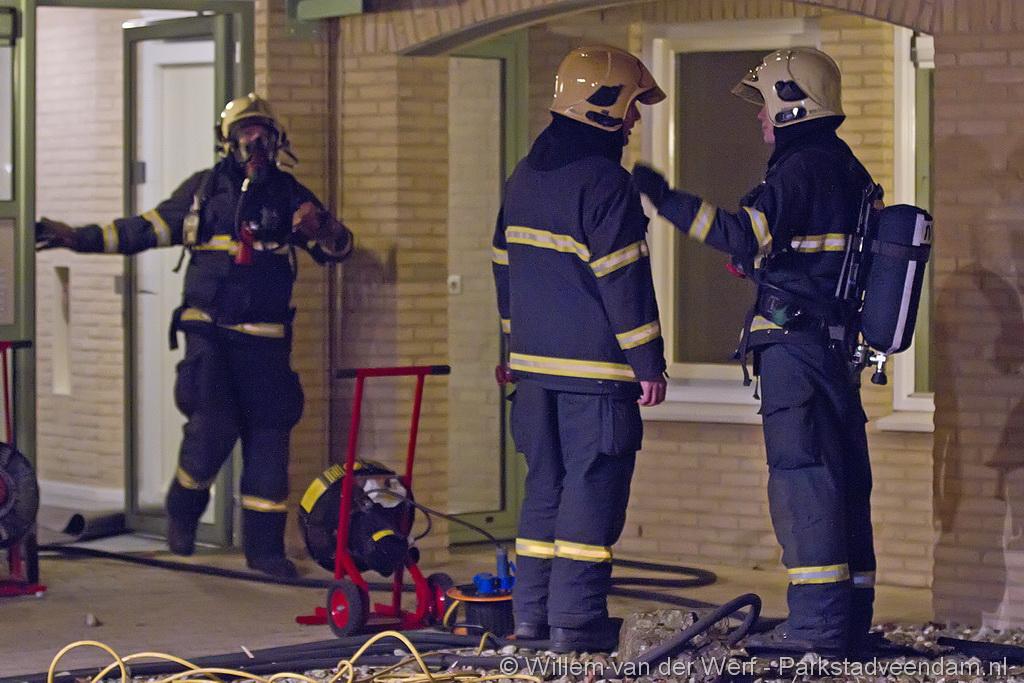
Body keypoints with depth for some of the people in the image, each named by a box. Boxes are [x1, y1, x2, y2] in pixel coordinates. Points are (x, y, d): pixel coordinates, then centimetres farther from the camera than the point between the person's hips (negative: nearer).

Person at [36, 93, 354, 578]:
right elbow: (146, 229, 12)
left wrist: (321, 227, -14)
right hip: (209, 332, -2)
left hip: (264, 338, 2)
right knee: (213, 427, -16)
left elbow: (338, 248, 10)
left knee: (268, 437, 1)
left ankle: (264, 545, 10)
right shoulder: (204, 189, 8)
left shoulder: (289, 194, 10)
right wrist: (78, 237, 5)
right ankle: (183, 510, 12)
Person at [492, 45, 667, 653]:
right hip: (596, 372, -8)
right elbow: (625, 282, -16)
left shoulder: (525, 178, 13)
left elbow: (506, 267, 20)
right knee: (593, 489, -3)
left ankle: (532, 611, 16)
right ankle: (575, 619, -4)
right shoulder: (606, 182, -14)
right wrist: (649, 364, -11)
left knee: (545, 484, 14)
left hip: (536, 360, 8)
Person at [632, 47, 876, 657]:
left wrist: (668, 200, -25)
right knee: (843, 480, 11)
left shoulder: (802, 168, -13)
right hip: (838, 341, 10)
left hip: (797, 343, -10)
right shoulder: (847, 168, 18)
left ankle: (817, 624, -10)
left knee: (803, 477, -9)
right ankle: (850, 618, 17)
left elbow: (746, 236, -26)